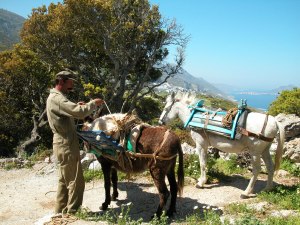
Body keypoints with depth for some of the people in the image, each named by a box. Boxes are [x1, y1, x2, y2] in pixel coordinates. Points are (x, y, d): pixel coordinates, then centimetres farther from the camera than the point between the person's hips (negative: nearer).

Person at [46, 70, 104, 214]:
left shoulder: (56, 97, 16)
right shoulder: (56, 98, -19)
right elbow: (80, 113, -30)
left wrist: (76, 107, 7)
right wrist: (93, 103, -14)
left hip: (63, 145, 11)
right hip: (66, 145, -11)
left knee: (64, 180, 18)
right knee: (76, 181, -3)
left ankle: (61, 210, 27)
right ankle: (72, 212, 6)